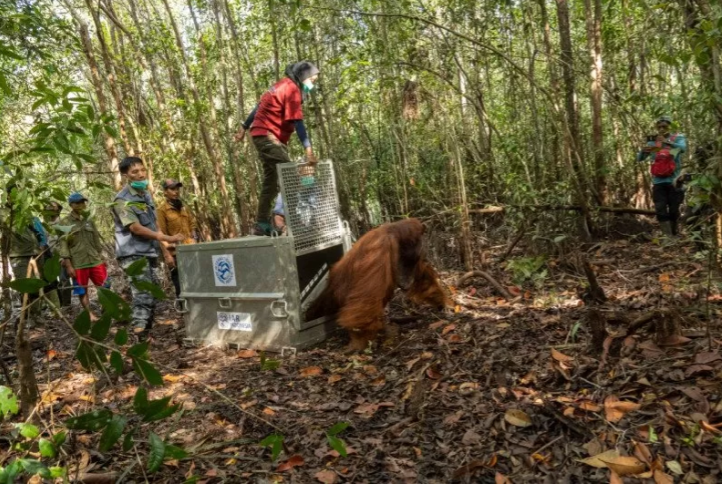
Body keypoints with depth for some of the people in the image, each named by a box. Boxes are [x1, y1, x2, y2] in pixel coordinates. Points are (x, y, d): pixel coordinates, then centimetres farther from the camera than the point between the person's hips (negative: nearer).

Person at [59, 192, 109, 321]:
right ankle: (90, 315, 14)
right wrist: (68, 265, -13)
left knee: (105, 287, 2)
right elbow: (63, 245, -8)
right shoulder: (65, 223, -3)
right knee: (82, 291, 5)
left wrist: (101, 258, 11)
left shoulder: (89, 221, 12)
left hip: (95, 261, 4)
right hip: (77, 264, -4)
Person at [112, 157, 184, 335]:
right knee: (142, 296, -16)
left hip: (150, 252, 8)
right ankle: (140, 331, -16)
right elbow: (136, 228, -18)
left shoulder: (146, 194, 14)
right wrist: (167, 238, -18)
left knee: (152, 294, 12)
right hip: (134, 255, -8)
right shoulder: (123, 199, -12)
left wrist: (164, 249, 14)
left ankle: (147, 329, 22)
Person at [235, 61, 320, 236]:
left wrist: (244, 128, 25)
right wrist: (309, 150, -27)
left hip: (263, 135, 10)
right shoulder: (292, 89, -13)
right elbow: (298, 123, -22)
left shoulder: (282, 85, 17)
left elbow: (260, 106, 21)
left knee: (271, 181, 9)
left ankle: (262, 224, 11)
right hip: (268, 136, -10)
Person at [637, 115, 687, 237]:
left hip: (673, 181, -2)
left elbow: (683, 148, -20)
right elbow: (639, 158, 4)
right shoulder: (652, 142, 11)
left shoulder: (678, 138, 3)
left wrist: (666, 142, -36)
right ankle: (667, 237, -8)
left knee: (673, 210, 4)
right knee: (661, 210, -7)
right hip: (658, 182, 2)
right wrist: (643, 151, -19)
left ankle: (673, 235, 16)